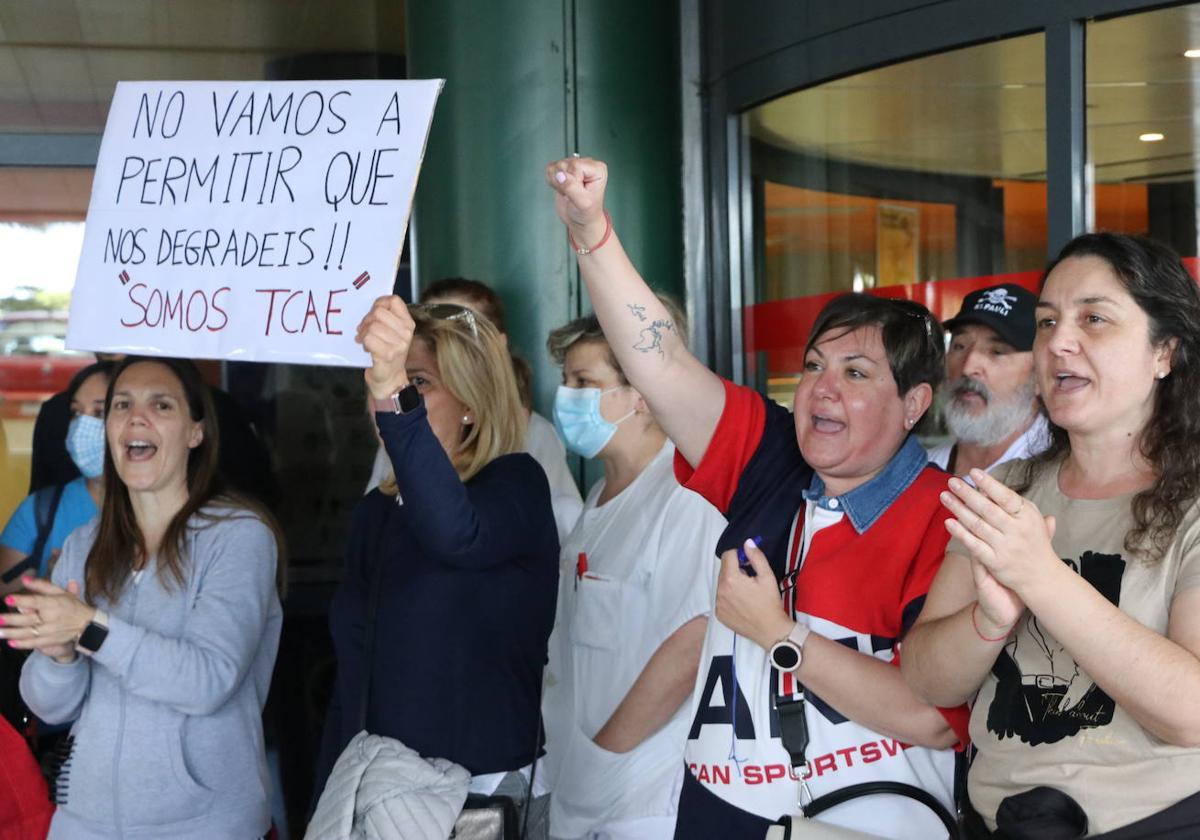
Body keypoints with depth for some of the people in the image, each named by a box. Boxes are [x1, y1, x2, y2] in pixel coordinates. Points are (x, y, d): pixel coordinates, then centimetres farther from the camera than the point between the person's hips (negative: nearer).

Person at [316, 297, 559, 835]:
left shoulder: (515, 484, -10)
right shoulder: (376, 512, 9)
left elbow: (457, 535, -36)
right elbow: (352, 674, 14)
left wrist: (395, 396, -47)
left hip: (485, 787, -6)